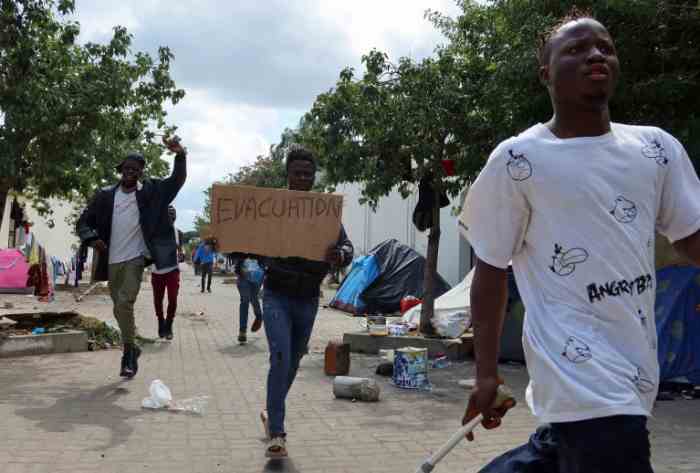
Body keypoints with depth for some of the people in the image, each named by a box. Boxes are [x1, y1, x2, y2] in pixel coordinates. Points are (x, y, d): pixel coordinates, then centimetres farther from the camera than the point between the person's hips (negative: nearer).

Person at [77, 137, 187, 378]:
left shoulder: (151, 191, -1)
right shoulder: (106, 195, 3)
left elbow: (178, 179, -6)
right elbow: (84, 222, 7)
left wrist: (180, 155, -23)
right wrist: (92, 239, -13)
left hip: (135, 259, -4)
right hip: (112, 261, 4)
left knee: (124, 303, -21)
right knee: (119, 309, 14)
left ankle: (129, 355, -8)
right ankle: (131, 348, 34)